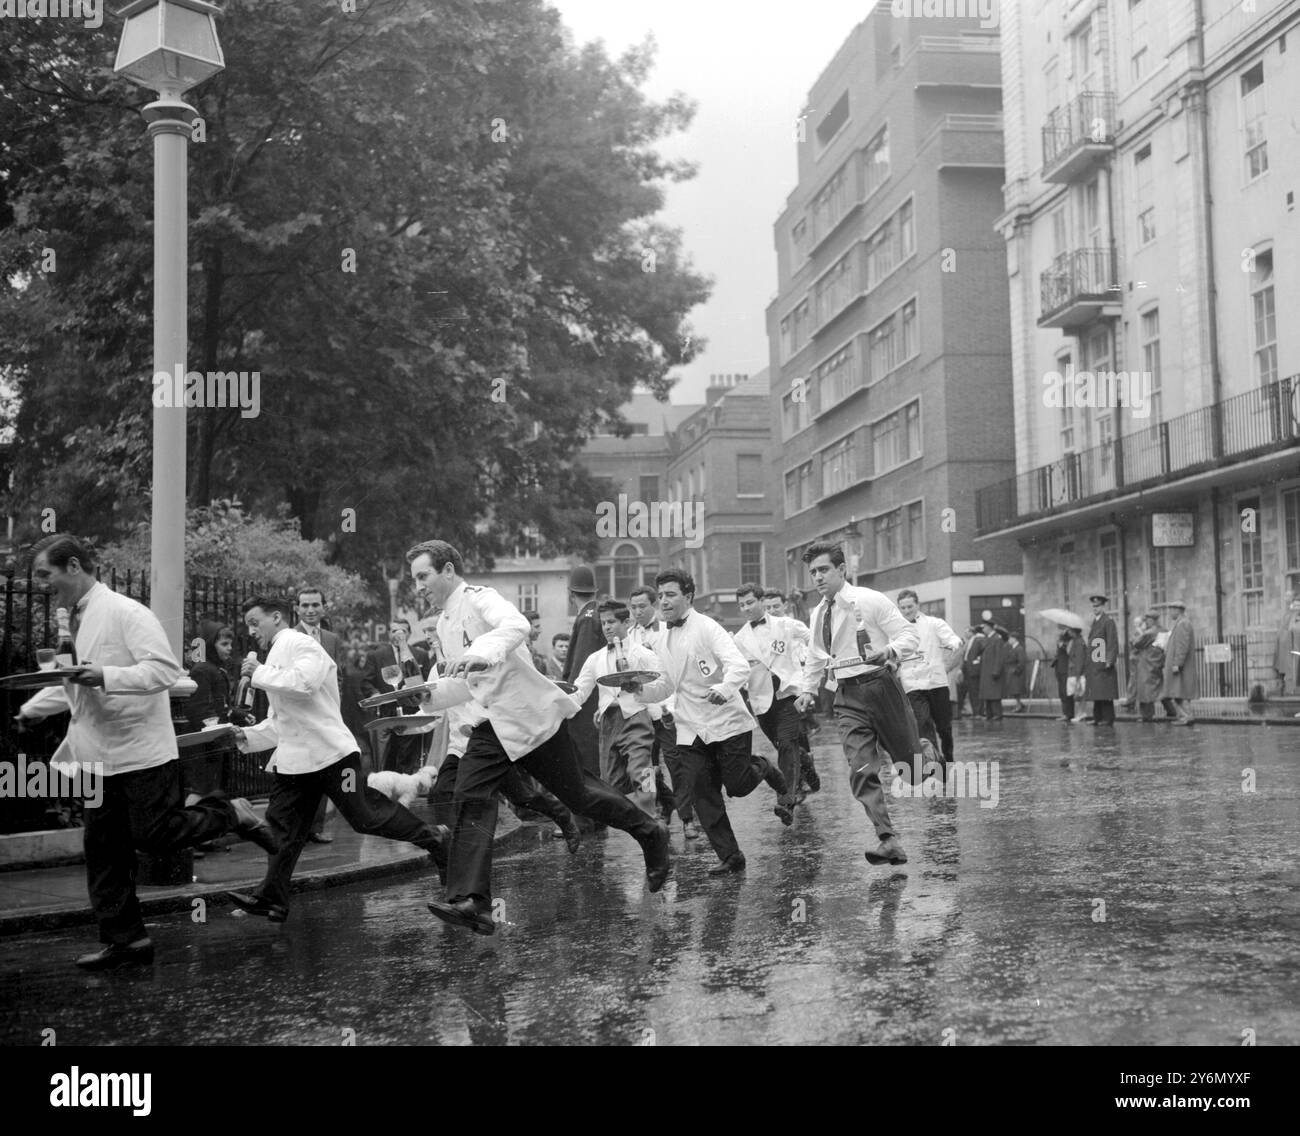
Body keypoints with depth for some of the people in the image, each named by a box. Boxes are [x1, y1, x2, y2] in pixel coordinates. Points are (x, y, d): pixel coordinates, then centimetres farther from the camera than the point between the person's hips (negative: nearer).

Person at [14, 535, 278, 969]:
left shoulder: (125, 613, -14)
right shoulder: (75, 621, 13)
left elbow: (166, 669, -23)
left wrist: (106, 676, -31)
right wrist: (32, 708, 24)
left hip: (142, 753, -8)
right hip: (98, 756, 8)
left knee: (154, 836, -7)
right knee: (102, 851, 7)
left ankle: (233, 814, 14)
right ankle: (125, 939, 15)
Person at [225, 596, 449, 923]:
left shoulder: (300, 644, -8)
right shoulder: (276, 655, 23)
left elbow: (303, 683, -28)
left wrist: (260, 673, -17)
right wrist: (249, 736, 13)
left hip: (328, 751, -9)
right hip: (293, 758, 9)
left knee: (367, 816, -4)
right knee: (282, 827, 4)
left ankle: (433, 838, 12)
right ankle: (271, 899, 6)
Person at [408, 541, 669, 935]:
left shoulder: (480, 599, -14)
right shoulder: (444, 623, 15)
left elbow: (516, 625, -38)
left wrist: (484, 652, -55)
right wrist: (429, 693, 10)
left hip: (532, 715, -8)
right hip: (493, 725, 8)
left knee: (577, 792, 4)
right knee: (470, 800, -10)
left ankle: (649, 833, 28)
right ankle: (470, 902, -14)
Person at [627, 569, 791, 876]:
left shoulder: (707, 628, -11)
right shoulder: (663, 641, 10)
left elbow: (740, 666, -22)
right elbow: (666, 686, 15)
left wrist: (724, 688, -42)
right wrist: (640, 689, -4)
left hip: (727, 722, -6)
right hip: (691, 730, 6)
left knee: (738, 785, -2)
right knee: (703, 796, 0)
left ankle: (766, 770, 31)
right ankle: (730, 857, 9)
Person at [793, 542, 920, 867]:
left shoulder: (870, 601, -7)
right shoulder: (818, 613, 11)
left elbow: (910, 636, -8)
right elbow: (815, 656, 25)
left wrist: (890, 651, -27)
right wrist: (807, 688, 12)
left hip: (879, 683, -4)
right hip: (847, 696, 4)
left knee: (908, 755, 7)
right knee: (862, 771, -10)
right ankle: (888, 841, -13)